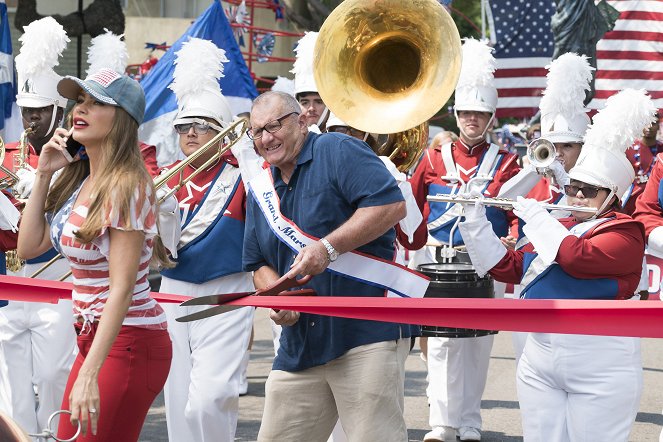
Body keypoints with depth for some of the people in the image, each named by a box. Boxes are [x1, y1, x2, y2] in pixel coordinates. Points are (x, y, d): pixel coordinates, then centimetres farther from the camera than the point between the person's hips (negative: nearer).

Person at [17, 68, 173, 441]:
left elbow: (121, 288, -22)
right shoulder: (79, 179, 9)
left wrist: (89, 374, -27)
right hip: (94, 338, 9)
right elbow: (30, 246, 11)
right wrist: (43, 174, 5)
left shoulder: (125, 186, -18)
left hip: (130, 343, -9)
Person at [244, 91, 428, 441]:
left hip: (367, 331, -7)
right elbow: (258, 264, 22)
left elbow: (391, 205, -16)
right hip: (299, 344, 7)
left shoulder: (338, 151, -4)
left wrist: (327, 247, -20)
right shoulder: (261, 188, 18)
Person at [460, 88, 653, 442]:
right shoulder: (557, 227, 18)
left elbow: (577, 256, -23)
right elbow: (508, 267, 18)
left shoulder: (624, 234, -5)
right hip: (539, 359, 7)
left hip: (600, 368, -7)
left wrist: (535, 215, -11)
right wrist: (475, 218, 12)